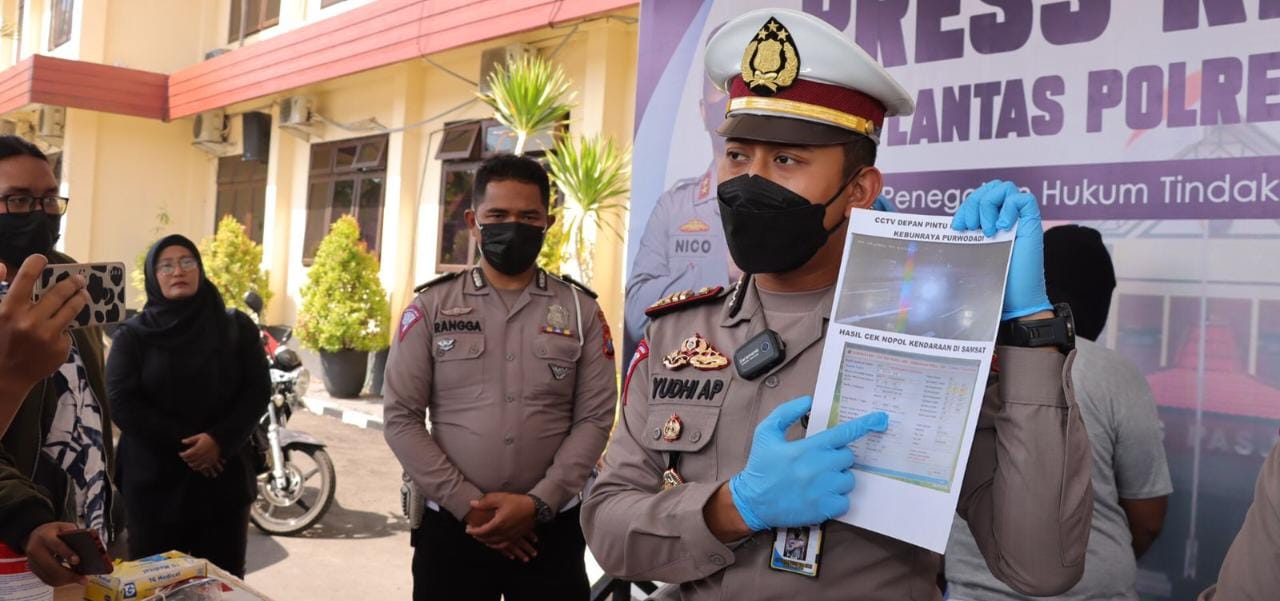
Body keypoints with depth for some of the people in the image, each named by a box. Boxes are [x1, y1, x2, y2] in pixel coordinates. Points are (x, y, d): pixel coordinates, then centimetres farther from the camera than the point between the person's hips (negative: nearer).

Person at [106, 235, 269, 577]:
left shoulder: (237, 328, 7)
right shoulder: (133, 335, 5)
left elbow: (258, 391, 0)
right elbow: (120, 401, -5)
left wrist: (220, 440, -15)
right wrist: (181, 443, -15)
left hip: (224, 474, 1)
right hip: (153, 478, 0)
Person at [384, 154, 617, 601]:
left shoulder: (581, 310, 3)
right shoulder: (431, 307, 2)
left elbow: (594, 419, -1)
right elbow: (401, 418, -2)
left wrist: (538, 503, -12)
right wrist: (467, 504, -9)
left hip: (550, 528, 0)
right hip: (451, 525, 0)